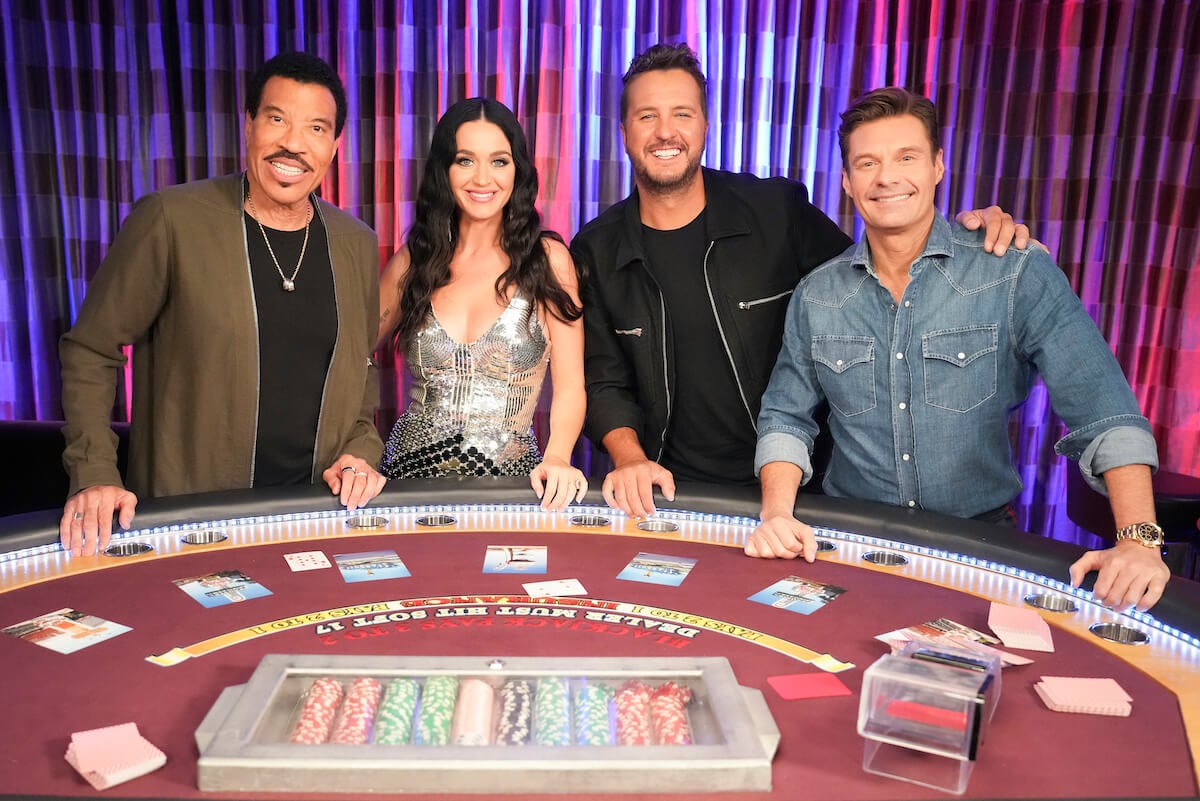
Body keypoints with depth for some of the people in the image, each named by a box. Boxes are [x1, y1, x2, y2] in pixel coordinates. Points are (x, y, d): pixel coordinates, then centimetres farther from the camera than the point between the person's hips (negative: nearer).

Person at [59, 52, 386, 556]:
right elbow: (91, 350, -4)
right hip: (183, 515, -3)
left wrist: (361, 450, 0)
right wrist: (94, 474, -12)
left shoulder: (357, 245, 3)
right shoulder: (170, 219, -10)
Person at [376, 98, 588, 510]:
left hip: (508, 477, -1)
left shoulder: (547, 259, 1)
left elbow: (569, 387, -1)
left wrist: (557, 458, -21)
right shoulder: (412, 261, 7)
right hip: (410, 473, 2)